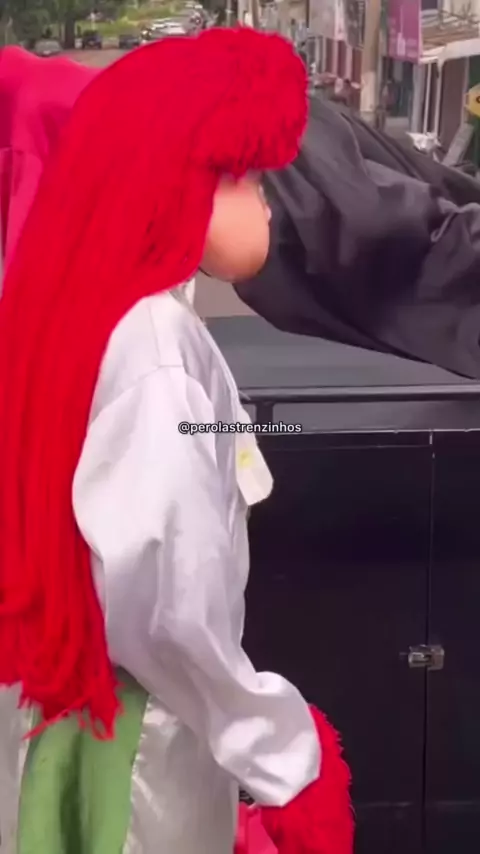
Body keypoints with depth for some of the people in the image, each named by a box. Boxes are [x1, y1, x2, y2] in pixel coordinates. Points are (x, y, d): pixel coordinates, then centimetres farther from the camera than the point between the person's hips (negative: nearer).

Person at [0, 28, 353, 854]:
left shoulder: (91, 318, 2)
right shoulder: (158, 347, -24)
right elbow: (169, 607, -28)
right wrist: (289, 761, -16)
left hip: (98, 705, 8)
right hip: (144, 738, -8)